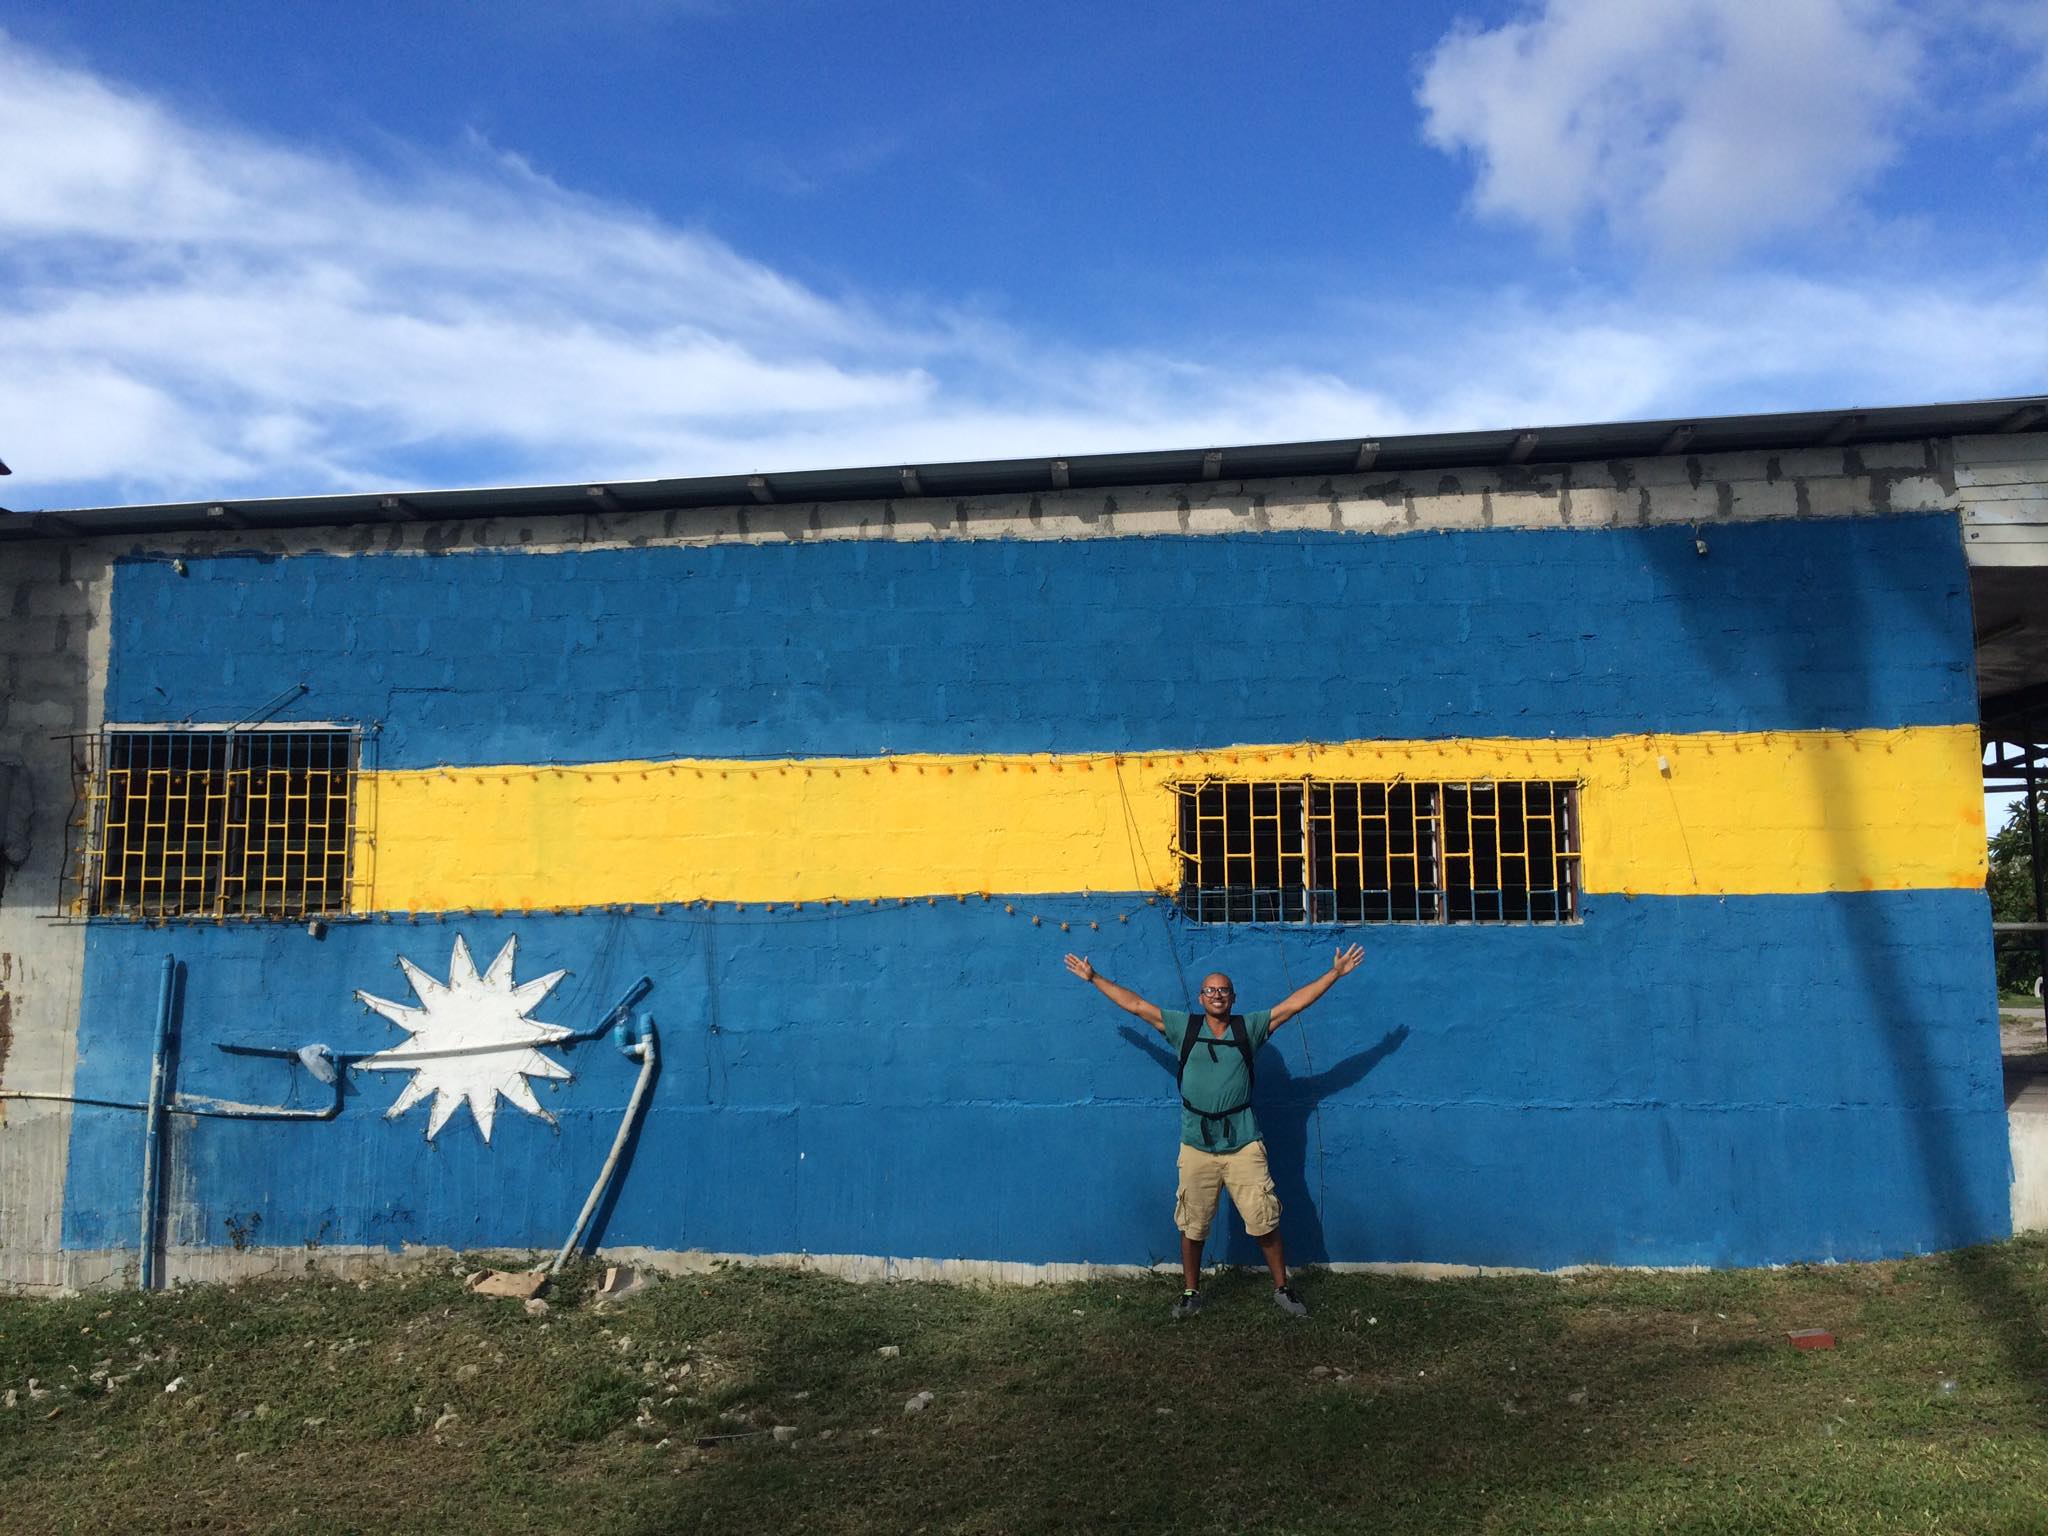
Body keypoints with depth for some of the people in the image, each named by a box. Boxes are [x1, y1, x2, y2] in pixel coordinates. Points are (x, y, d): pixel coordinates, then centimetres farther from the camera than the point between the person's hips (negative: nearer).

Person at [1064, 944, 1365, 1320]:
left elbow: (1294, 1003, -1)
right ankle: (1191, 1293, 26)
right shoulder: (1184, 1026, 2)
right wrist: (1094, 978, 5)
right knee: (1192, 1227, 9)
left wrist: (1335, 973, -5)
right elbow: (1135, 1004, 5)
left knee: (1265, 1223, 2)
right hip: (1196, 1147, 1)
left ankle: (1282, 1289, 20)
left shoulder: (1249, 1027, 1)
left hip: (1244, 1145, -1)